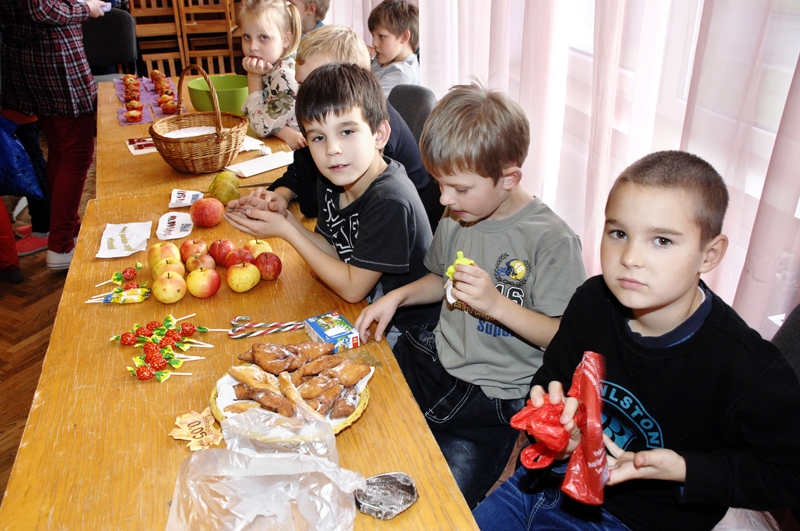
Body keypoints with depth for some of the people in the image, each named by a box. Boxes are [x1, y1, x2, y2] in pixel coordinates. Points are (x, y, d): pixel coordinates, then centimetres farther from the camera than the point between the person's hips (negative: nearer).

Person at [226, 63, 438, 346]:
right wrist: (283, 217, -13)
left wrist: (286, 231, -20)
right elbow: (334, 254, 2)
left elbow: (352, 288, -21)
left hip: (403, 331, -7)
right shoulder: (331, 183, -5)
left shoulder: (390, 201, -29)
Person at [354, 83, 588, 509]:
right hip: (435, 359, 6)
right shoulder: (457, 217, 2)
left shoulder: (551, 240, -18)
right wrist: (397, 297, 2)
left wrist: (496, 303, -27)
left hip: (492, 394, -6)